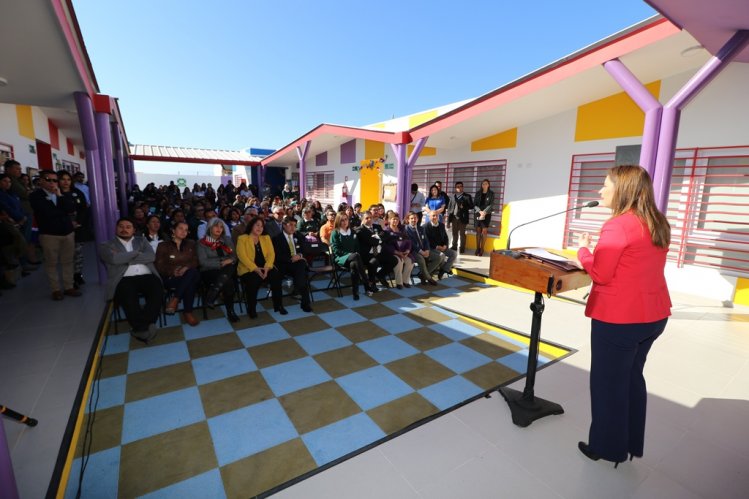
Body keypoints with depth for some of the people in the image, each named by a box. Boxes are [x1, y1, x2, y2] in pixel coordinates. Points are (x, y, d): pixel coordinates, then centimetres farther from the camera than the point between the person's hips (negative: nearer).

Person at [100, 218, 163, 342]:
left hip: (146, 276, 2)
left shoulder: (141, 240, 24)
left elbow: (151, 256, 4)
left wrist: (127, 259, 0)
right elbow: (115, 259, -5)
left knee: (157, 290, -32)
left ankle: (141, 327, -28)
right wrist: (137, 253, 5)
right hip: (124, 279, -1)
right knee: (128, 296, -36)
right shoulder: (106, 246, 18)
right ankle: (143, 327, -25)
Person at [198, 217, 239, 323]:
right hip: (209, 272, -3)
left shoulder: (227, 239, 14)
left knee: (230, 268, -36)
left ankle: (211, 297, -28)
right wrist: (222, 262, -15)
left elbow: (234, 256, 10)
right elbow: (203, 262, -8)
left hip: (227, 270, 4)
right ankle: (230, 311, -22)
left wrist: (229, 261, -12)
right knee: (228, 281, -35)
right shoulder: (202, 243, 2)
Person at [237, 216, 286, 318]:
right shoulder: (242, 238, 4)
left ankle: (278, 305, -14)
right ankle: (251, 309, -13)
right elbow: (242, 256, -10)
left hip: (265, 268, 3)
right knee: (254, 280, -34)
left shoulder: (266, 238, 17)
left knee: (276, 275, -26)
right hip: (248, 269, -3)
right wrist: (255, 269, -21)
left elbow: (271, 254, 5)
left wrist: (267, 267, -14)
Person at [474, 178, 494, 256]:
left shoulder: (491, 193, 3)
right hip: (478, 214, 2)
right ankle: (477, 248, 7)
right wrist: (480, 211, -13)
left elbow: (491, 205, -4)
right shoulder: (478, 193, 9)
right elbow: (474, 204, 3)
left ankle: (482, 249, -1)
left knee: (484, 232, -5)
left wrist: (484, 212, -17)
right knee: (478, 231, 2)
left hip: (486, 214, -2)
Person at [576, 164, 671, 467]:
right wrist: (597, 251, 14)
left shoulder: (617, 225, -20)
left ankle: (607, 446, 24)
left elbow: (600, 274, -18)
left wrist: (583, 249, -3)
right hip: (653, 315, 9)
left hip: (619, 318, -8)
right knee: (632, 377, 22)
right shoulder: (658, 225, 7)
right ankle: (631, 443, 36)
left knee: (608, 383, 8)